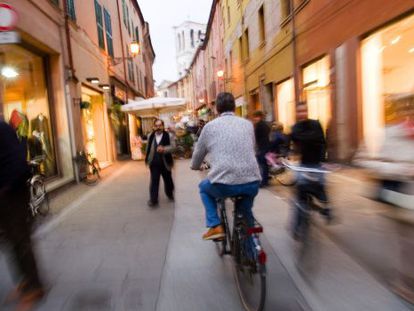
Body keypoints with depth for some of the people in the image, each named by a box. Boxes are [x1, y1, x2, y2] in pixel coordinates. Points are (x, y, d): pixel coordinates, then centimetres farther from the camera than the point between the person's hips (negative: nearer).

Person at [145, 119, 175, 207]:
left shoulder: (168, 135, -8)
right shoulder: (151, 136, 4)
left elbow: (172, 146, -17)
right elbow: (148, 148, 11)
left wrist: (164, 149, -34)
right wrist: (147, 159, 11)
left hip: (165, 162, -1)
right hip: (154, 163, 1)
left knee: (168, 180, 16)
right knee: (154, 181, -1)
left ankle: (170, 194, 40)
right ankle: (153, 200, 4)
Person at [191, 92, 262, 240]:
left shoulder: (210, 126, 7)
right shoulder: (248, 124, 14)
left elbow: (198, 153, 18)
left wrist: (195, 166, 41)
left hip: (223, 184, -3)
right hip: (253, 183, 3)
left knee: (204, 187, 30)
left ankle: (215, 226, 17)